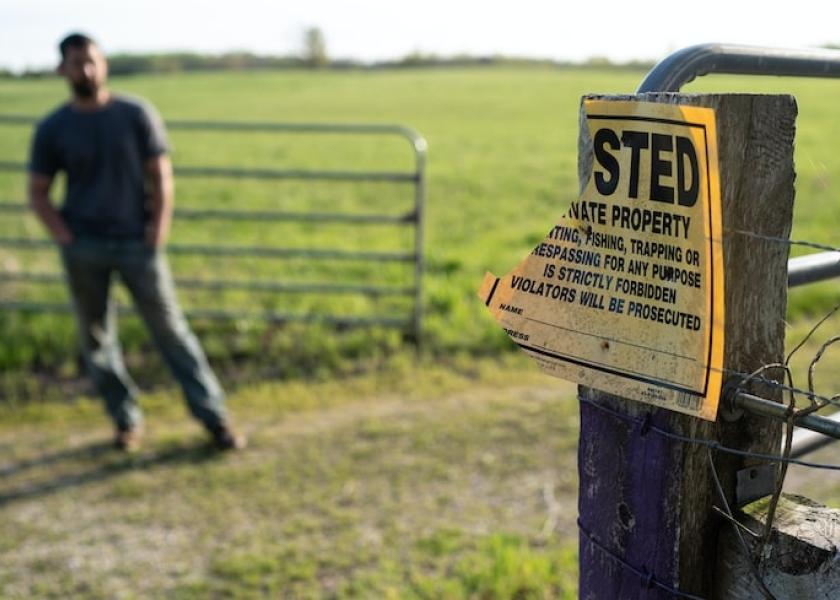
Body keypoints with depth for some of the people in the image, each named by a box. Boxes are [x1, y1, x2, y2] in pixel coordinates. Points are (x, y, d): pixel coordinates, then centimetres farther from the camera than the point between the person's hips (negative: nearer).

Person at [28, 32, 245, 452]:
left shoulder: (136, 115, -1)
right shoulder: (52, 129, 2)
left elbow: (161, 177, 0)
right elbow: (37, 193, 6)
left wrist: (158, 230, -8)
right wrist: (65, 239, -5)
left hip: (136, 243, -2)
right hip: (84, 248, 2)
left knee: (171, 330, -2)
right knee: (96, 338, 7)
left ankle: (214, 418, 2)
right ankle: (126, 421, 21)